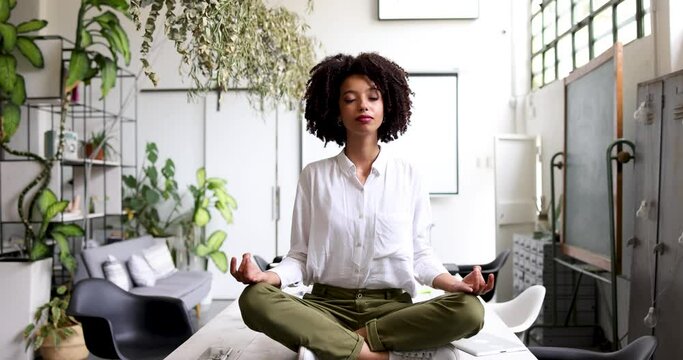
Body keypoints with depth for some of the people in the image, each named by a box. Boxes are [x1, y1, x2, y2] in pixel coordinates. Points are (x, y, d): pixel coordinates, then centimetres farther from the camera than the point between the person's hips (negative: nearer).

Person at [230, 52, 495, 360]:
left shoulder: (408, 176, 6)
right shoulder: (314, 175, 5)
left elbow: (420, 252, 7)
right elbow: (300, 255, 4)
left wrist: (453, 283, -13)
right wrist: (267, 275, -17)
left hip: (392, 307, 1)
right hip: (328, 305, 0)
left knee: (468, 311, -28)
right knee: (255, 300, -29)